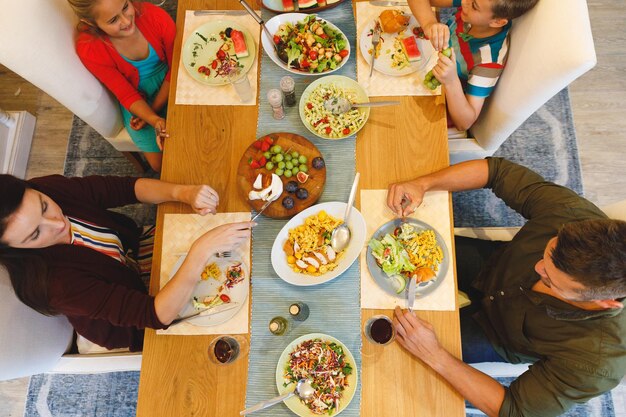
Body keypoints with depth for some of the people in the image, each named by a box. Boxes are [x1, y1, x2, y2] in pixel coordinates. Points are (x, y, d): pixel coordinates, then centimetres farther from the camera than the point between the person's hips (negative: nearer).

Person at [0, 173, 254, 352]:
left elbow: (128, 188, -20)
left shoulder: (47, 189, -27)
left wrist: (182, 192, -39)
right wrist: (202, 250, -53)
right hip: (128, 328, -5)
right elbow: (158, 315, -42)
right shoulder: (54, 283, -41)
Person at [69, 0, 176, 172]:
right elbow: (127, 95, -16)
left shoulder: (154, 15, -25)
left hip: (169, 86, 1)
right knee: (159, 164, -3)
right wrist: (155, 121, -36)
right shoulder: (89, 49, -24)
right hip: (137, 100, -1)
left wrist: (155, 108, -19)